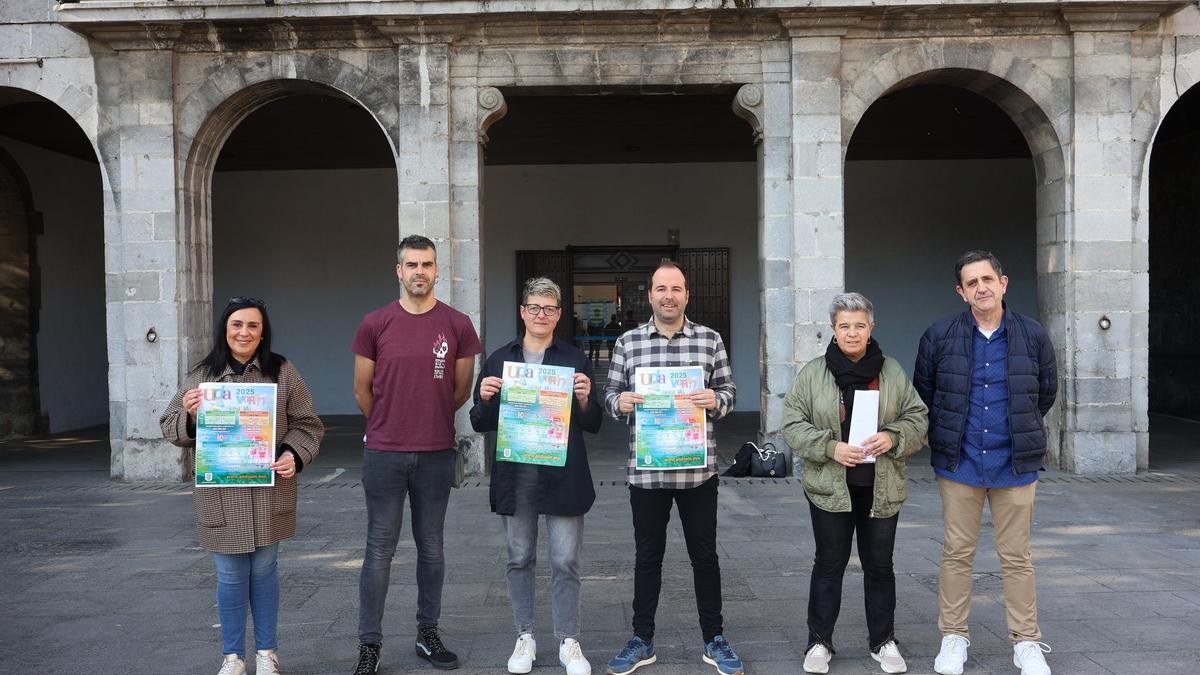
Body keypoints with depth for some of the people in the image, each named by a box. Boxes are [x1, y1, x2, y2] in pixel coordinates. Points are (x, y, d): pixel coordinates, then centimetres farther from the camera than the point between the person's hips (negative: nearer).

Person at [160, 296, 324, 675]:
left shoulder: (282, 371, 1)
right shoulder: (201, 374, 2)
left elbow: (306, 425, 3)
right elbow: (170, 428, 6)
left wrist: (294, 456, -15)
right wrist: (189, 416, -15)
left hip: (269, 492, 0)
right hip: (221, 495, 0)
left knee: (264, 570, 11)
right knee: (230, 576, 7)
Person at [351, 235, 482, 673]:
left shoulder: (457, 325, 0)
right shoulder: (375, 324, -1)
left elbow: (462, 390, 9)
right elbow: (362, 390, 8)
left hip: (437, 455, 1)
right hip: (384, 455, -1)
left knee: (431, 546, 11)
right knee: (380, 548, 3)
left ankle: (428, 634, 23)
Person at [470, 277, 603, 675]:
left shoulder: (575, 360, 4)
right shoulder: (499, 360, 8)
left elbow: (593, 425, 4)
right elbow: (481, 424, 9)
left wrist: (584, 400, -16)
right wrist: (484, 399, -12)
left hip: (563, 474, -1)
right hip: (515, 474, 2)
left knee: (566, 561, 1)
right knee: (520, 559, 11)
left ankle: (568, 642, 15)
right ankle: (525, 638, 25)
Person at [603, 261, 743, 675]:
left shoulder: (710, 339, 3)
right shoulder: (627, 342, 4)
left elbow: (729, 391, 6)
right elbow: (610, 394, 7)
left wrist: (715, 400, -16)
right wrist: (620, 402, -15)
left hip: (698, 469, 0)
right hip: (645, 470, 1)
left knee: (705, 555, 10)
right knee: (648, 556, 12)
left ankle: (714, 640, 25)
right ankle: (642, 641, 25)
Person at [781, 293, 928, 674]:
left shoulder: (892, 372, 3)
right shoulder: (812, 373, -2)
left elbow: (917, 418, 5)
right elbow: (793, 425, -5)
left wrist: (892, 437, -15)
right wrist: (830, 447, -18)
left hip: (881, 488, 2)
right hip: (830, 486, -1)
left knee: (880, 566, 13)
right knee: (829, 565, 8)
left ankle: (884, 641, 28)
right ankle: (819, 642, 21)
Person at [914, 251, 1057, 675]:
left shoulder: (1032, 336, 0)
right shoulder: (939, 336, -2)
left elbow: (1046, 392, 15)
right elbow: (923, 393, 9)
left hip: (1015, 465, 0)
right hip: (959, 464, 0)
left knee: (1016, 556, 8)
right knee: (957, 553, 7)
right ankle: (953, 638, 19)